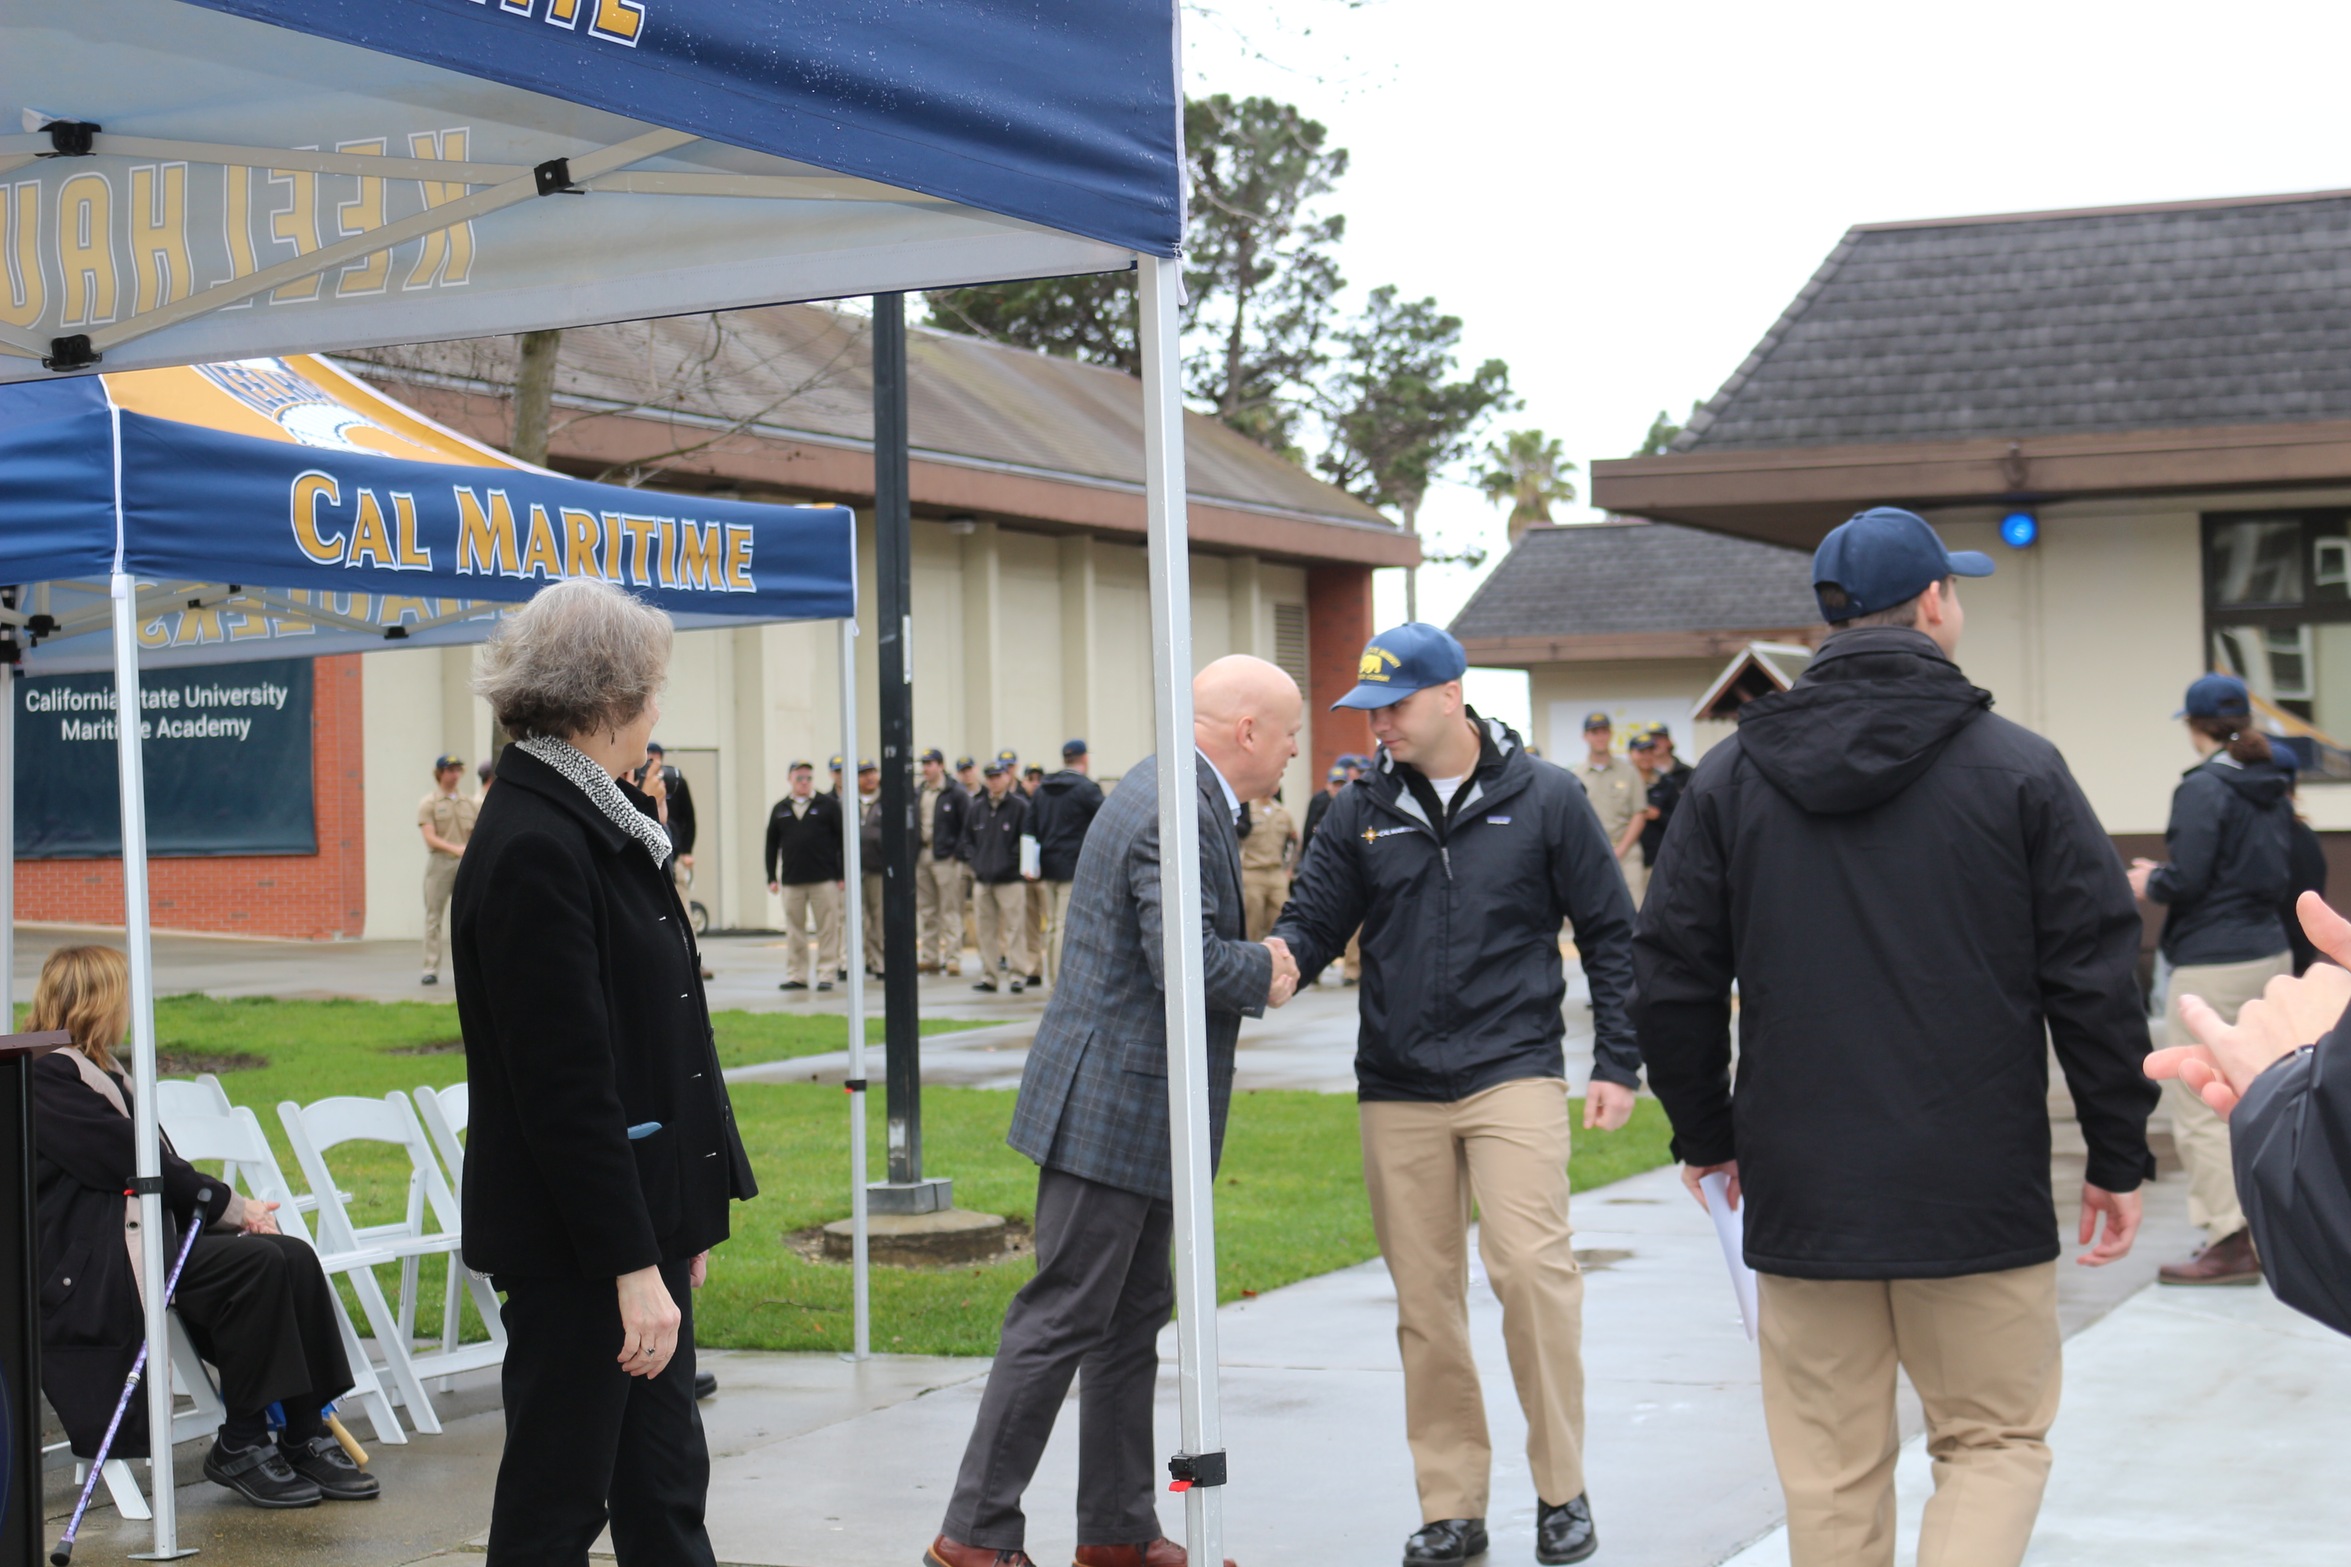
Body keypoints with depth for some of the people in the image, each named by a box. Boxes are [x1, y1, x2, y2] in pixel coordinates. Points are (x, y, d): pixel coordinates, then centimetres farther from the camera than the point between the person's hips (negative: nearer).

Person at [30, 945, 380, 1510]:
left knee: (294, 1257, -11)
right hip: (96, 1262, -9)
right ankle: (239, 1447, -16)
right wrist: (229, 1205, -9)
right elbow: (133, 1165, -15)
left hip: (151, 1231, 9)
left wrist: (229, 1205, -2)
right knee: (257, 1263, -26)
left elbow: (160, 1166, 15)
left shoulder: (101, 1072, 22)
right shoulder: (45, 1077, -9)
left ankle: (304, 1437, -9)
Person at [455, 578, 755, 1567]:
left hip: (641, 1221, 10)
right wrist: (632, 1265, -23)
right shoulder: (533, 847, -19)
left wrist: (679, 1226, 18)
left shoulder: (596, 824, 12)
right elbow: (565, 1084, -23)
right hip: (572, 1238, -10)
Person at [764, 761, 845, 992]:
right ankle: (796, 975, 12)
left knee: (827, 929, -2)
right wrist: (771, 877, 8)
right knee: (794, 930, 5)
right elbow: (772, 845, 14)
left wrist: (843, 875, -3)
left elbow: (843, 840, 1)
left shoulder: (829, 805, 3)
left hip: (825, 879, -3)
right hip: (791, 881, 3)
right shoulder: (780, 809, 11)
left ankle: (825, 974, 4)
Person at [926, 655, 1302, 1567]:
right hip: (1115, 1107, -11)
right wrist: (1265, 975, -9)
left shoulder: (1169, 793, 14)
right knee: (1061, 1321, -5)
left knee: (1134, 1320, 15)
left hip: (1132, 1108, 11)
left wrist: (1260, 964, 7)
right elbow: (1190, 964, -27)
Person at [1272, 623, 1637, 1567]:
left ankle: (1561, 1489, 0)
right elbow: (1313, 925, 7)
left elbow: (1609, 934, 6)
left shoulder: (1544, 799, 1)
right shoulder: (1360, 815, 7)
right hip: (1397, 1091, 3)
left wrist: (1617, 1064, 2)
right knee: (1425, 1302, 5)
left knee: (1530, 1265, -15)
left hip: (1514, 1073, -3)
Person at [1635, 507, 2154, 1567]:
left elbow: (1672, 981, 6)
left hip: (1800, 1194, 2)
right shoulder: (2019, 768, -3)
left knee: (1831, 1471, 10)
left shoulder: (1730, 777, 5)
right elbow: (2095, 975, -3)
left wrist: (1705, 1137, 18)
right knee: (1995, 1439, 9)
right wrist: (2119, 1158, 5)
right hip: (1979, 1194, -2)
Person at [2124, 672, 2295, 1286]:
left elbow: (2186, 881, -18)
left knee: (2196, 1107, -3)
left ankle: (2229, 1242, -5)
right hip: (2271, 957, 9)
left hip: (2213, 965, -8)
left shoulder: (2203, 788, -13)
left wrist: (2148, 882, 2)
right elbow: (2283, 881, 16)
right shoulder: (2273, 790, 12)